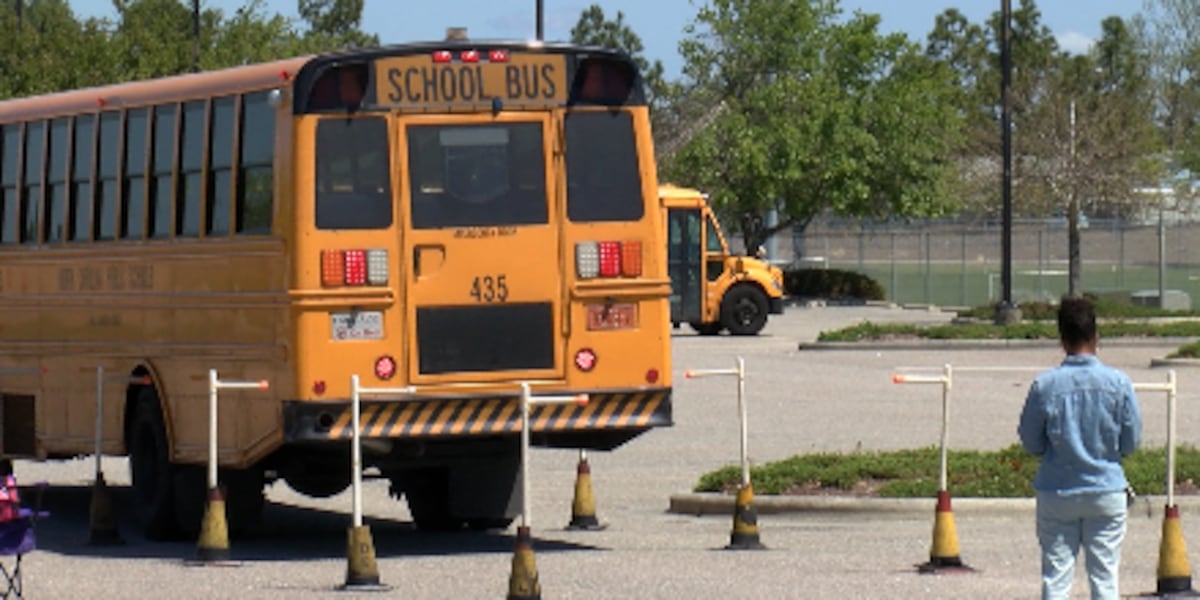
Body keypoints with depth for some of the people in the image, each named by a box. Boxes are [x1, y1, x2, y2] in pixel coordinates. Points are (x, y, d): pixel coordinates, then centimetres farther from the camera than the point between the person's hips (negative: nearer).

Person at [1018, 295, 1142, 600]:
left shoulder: (1044, 385, -9)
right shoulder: (1118, 382, -8)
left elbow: (1031, 444, -1)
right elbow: (1131, 441, -1)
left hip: (1056, 493, 0)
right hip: (1107, 491, 0)